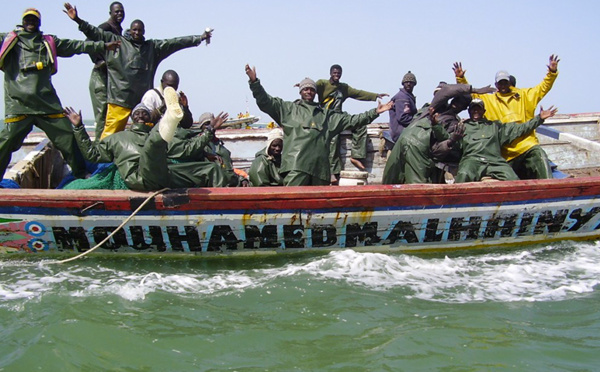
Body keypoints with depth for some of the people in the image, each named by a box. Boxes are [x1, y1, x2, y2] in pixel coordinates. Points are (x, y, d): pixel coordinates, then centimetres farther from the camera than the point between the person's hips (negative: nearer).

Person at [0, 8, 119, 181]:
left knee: (67, 136, 1)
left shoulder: (49, 42, 22)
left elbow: (75, 45, 22)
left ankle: (81, 173, 11)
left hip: (47, 100, 3)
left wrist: (102, 45, 19)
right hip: (18, 101, -3)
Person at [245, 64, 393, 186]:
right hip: (296, 164, -4)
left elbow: (351, 120, 27)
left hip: (320, 167, 4)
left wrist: (374, 112, 21)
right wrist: (254, 82, -2)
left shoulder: (327, 115, 28)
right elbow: (265, 102, 10)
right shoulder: (288, 109, 19)